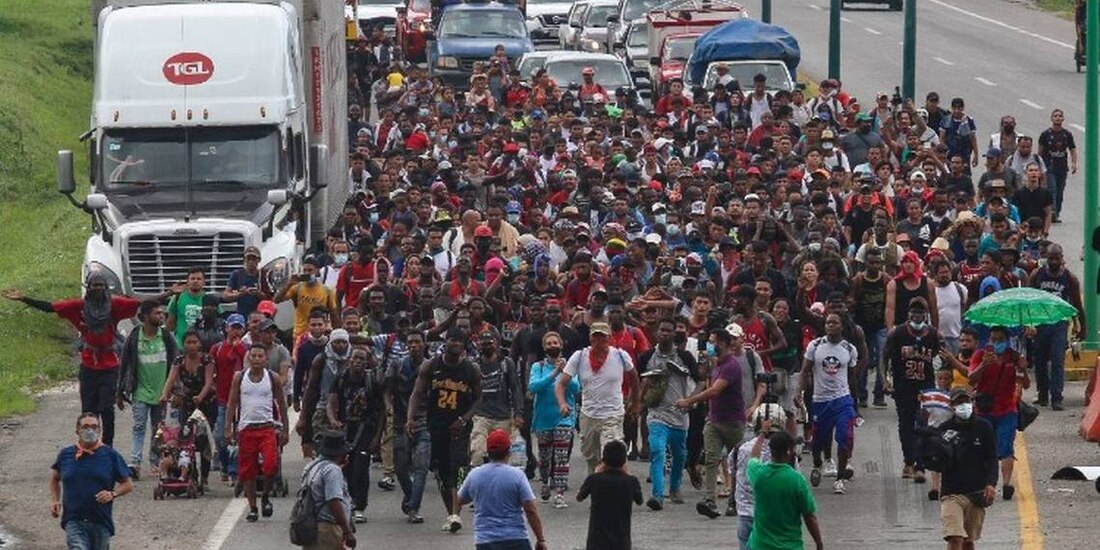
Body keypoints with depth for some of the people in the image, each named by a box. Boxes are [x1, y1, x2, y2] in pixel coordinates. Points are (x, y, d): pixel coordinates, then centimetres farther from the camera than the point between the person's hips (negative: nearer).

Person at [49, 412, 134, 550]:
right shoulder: (66, 455, 6)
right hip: (74, 521, -1)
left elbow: (128, 484, 7)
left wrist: (113, 494, -13)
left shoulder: (111, 456, 2)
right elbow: (55, 479, 23)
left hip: (101, 522, 1)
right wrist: (55, 501, 6)